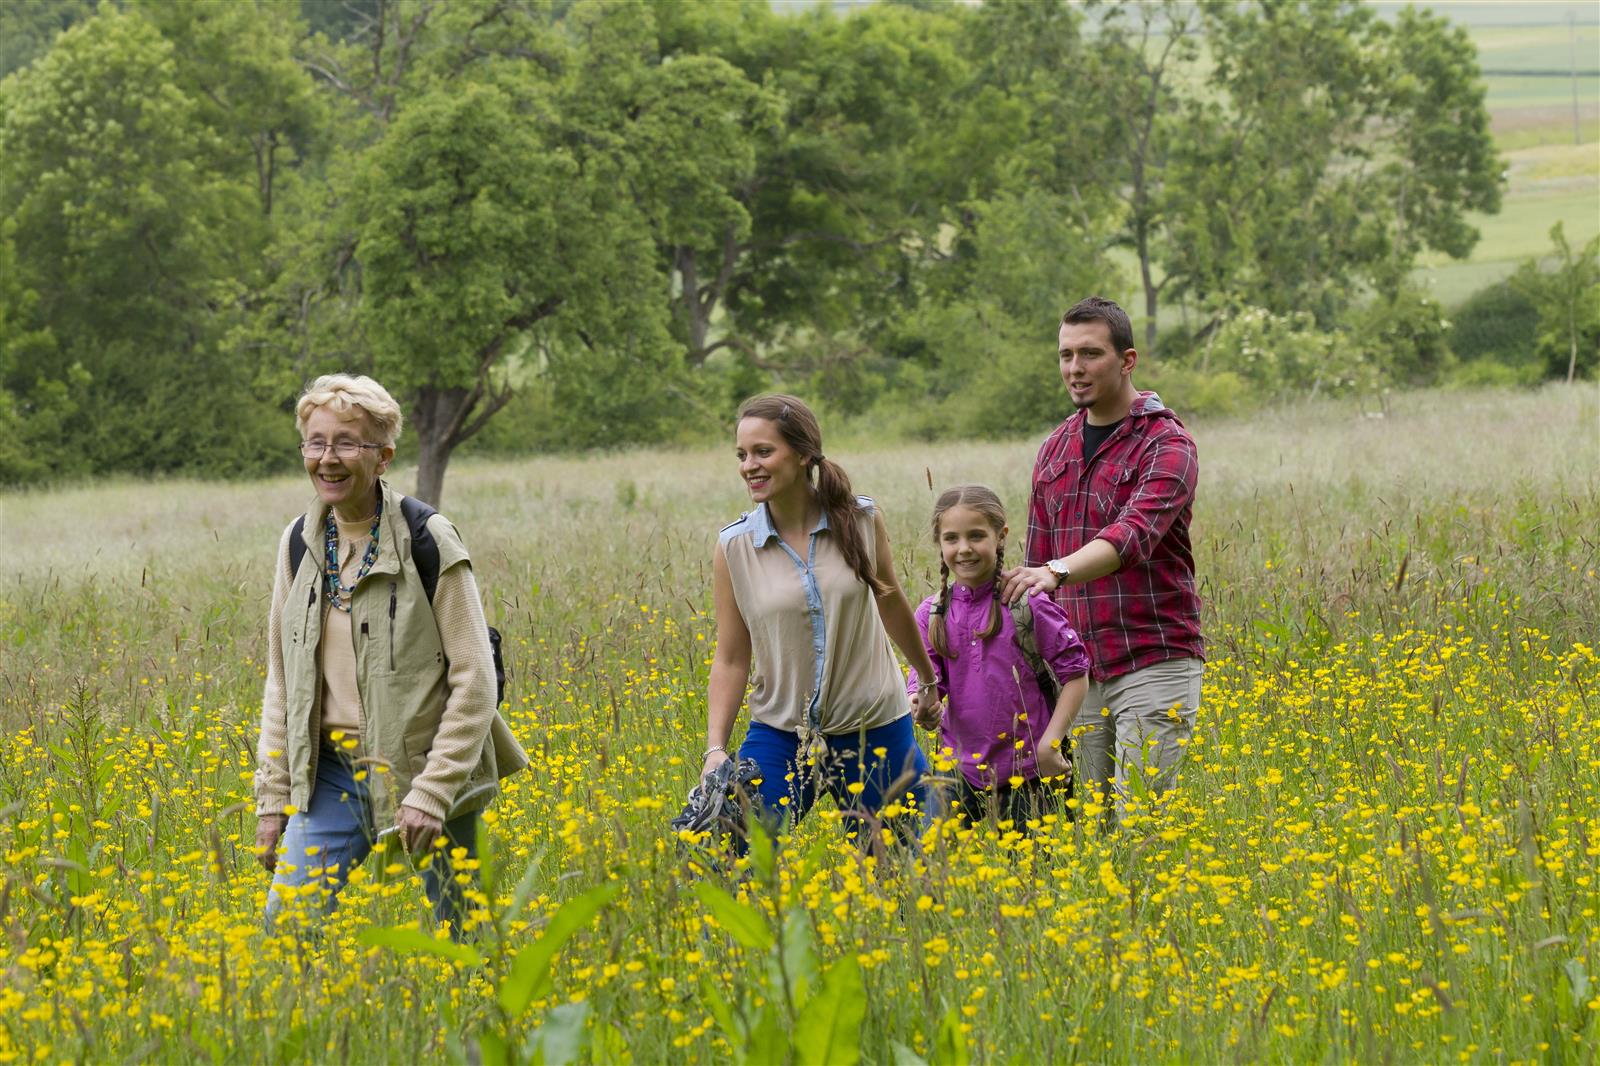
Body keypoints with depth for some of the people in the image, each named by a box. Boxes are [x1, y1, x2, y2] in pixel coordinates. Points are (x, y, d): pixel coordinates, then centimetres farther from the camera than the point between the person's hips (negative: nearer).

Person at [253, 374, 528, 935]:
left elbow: (475, 681, -11)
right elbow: (282, 682, 13)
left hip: (422, 784, -4)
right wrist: (271, 799, 7)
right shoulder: (299, 545, 5)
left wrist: (431, 793, -17)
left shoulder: (427, 542, -10)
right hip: (329, 778, 4)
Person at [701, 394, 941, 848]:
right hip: (781, 737, 0)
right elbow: (731, 659, 0)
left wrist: (929, 677, 26)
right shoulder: (734, 547, -6)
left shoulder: (861, 521, -5)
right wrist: (715, 749, -10)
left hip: (875, 731, 1)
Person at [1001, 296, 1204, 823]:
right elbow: (1038, 555, 19)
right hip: (1079, 670, 6)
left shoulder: (1167, 444, -7)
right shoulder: (1055, 449, 14)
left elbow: (1135, 533, -25)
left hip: (1154, 665, -6)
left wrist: (1059, 573, -42)